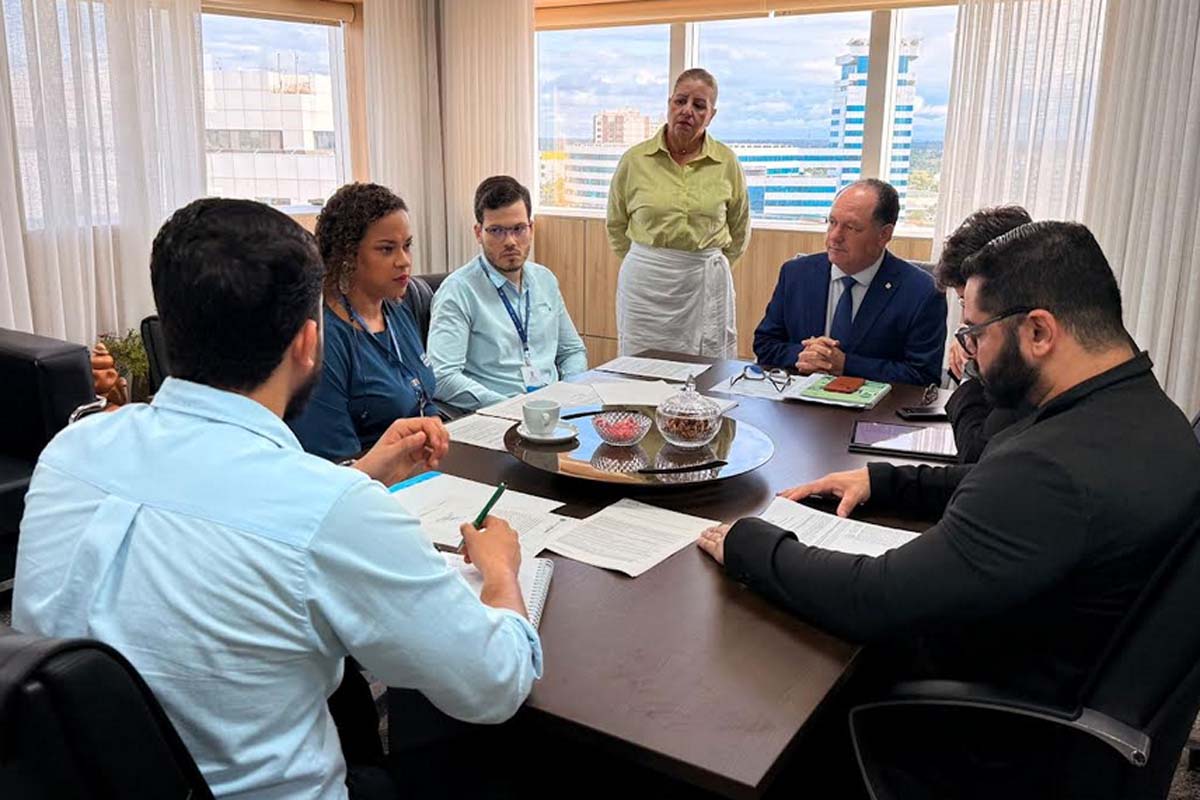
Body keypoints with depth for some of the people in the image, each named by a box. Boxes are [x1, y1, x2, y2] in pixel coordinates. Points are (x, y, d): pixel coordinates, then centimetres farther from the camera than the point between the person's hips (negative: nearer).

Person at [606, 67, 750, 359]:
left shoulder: (727, 163, 2)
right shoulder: (635, 160, 1)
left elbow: (739, 231, 15)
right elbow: (616, 226, 12)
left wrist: (709, 265, 13)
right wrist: (648, 262, 11)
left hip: (706, 285, 1)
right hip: (645, 284, 0)